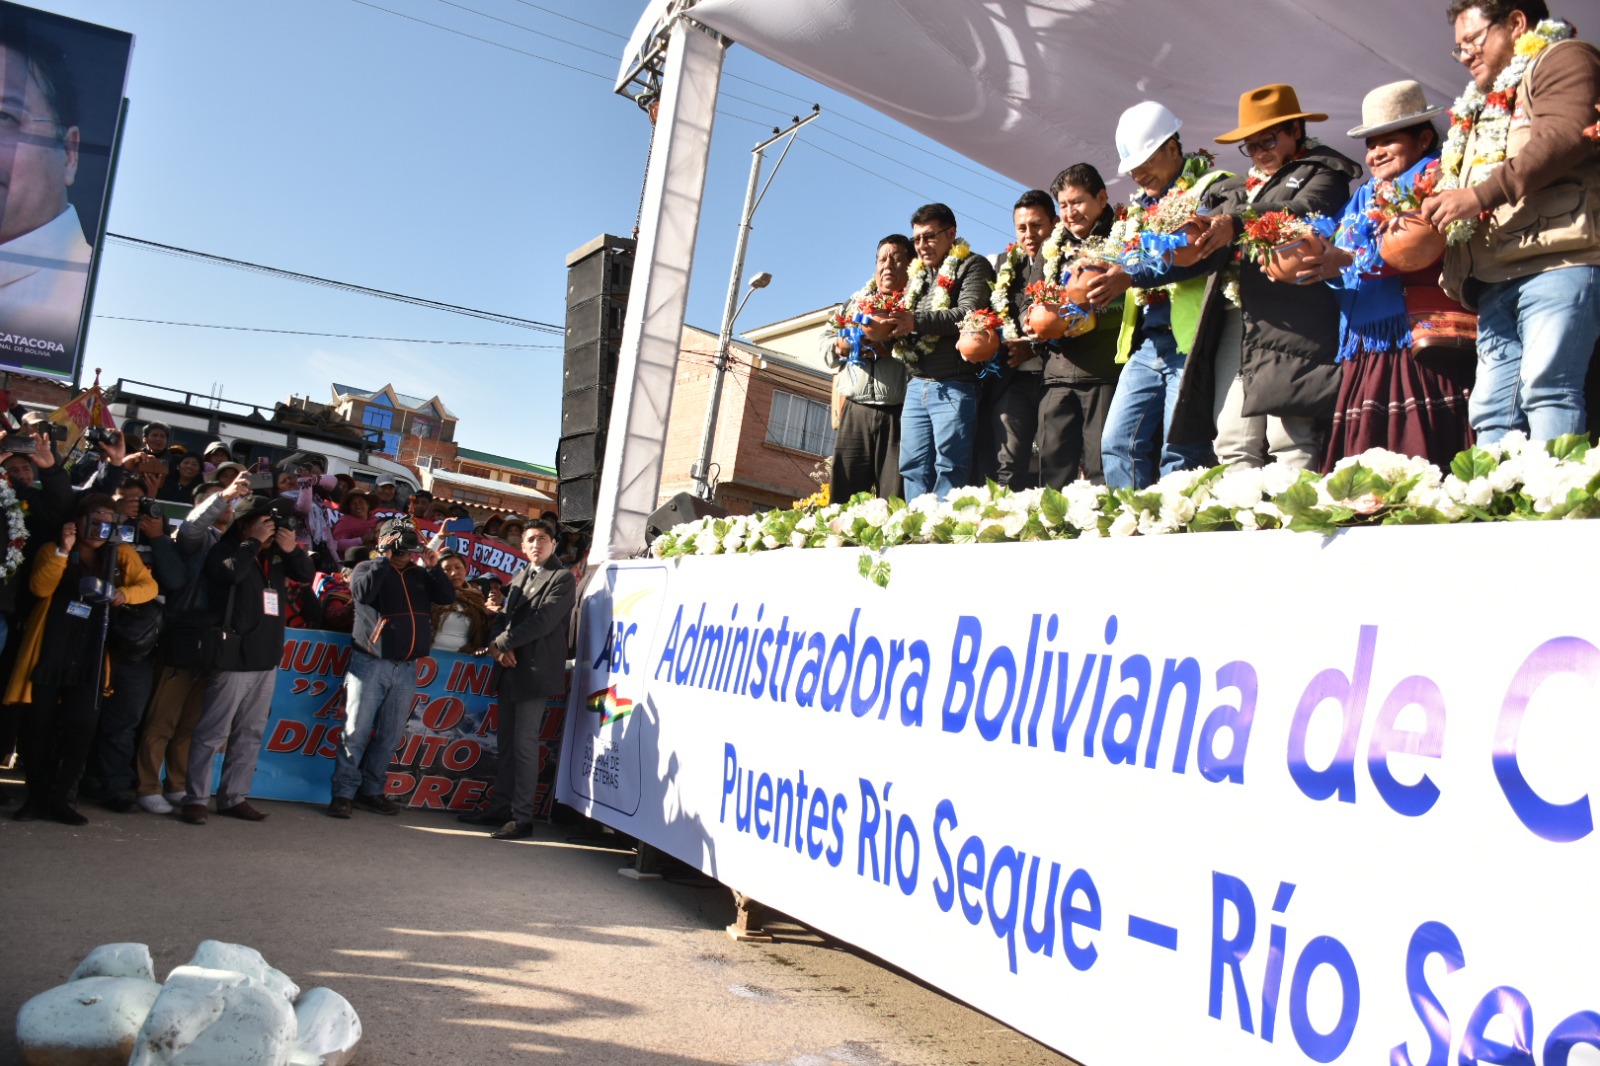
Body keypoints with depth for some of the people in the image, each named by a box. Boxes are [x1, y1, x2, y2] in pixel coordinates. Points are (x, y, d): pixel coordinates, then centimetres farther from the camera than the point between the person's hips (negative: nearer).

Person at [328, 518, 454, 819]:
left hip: (406, 669, 4)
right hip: (370, 664, -4)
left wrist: (433, 568, -7)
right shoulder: (367, 568, 3)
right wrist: (386, 558, -13)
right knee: (356, 731, -5)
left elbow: (447, 596, 5)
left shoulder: (419, 574, 13)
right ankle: (344, 792, 3)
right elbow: (363, 591, -17)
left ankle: (371, 790, 18)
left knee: (390, 735, 7)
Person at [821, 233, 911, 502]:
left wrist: (890, 348, -17)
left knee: (894, 499, -7)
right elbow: (827, 342, 19)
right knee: (842, 494, -1)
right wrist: (843, 345, -1)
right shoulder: (856, 301, 23)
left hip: (899, 413, -4)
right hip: (856, 411, 4)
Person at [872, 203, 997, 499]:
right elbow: (904, 323, 23)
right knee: (913, 468, 4)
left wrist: (916, 321, -23)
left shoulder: (972, 266, 2)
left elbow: (968, 314, -14)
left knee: (950, 469, -8)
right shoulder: (916, 276, 24)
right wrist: (891, 322, -1)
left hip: (954, 387, -7)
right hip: (916, 386, 7)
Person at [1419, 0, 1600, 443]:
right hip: (1494, 281, 8)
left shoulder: (1564, 59, 8)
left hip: (1558, 261, -8)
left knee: (1546, 387, -20)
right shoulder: (1480, 108, 33)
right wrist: (1432, 219, 11)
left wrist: (1480, 194, -16)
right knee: (1492, 408, -2)